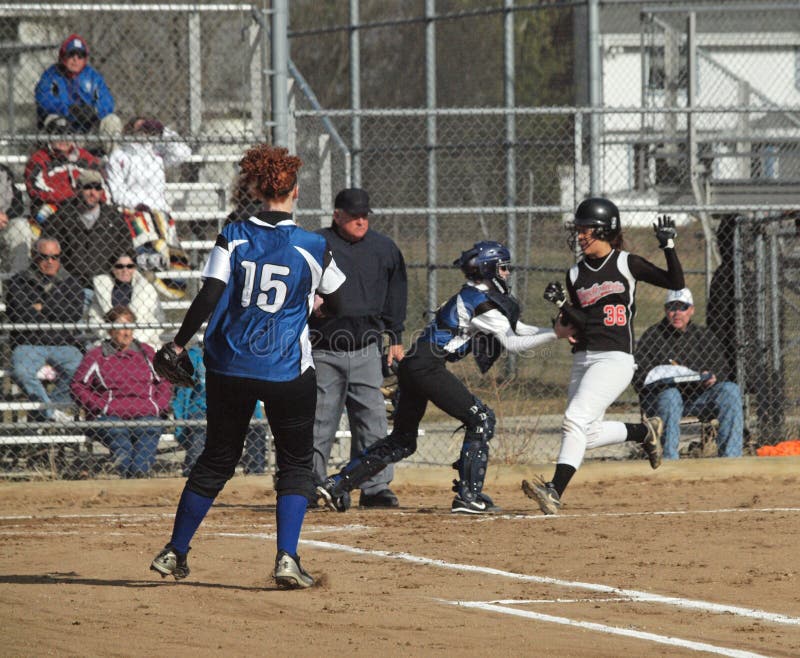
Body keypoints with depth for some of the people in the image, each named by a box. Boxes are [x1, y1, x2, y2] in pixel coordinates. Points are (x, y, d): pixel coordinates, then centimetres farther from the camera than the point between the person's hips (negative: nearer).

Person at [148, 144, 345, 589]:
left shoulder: (233, 238, -2)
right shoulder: (314, 247, -5)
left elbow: (209, 298, -9)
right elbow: (339, 305, 8)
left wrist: (178, 345, -1)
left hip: (230, 366, 3)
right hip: (289, 369, -3)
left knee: (216, 460, 16)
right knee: (296, 464, 10)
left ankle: (175, 553, 22)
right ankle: (287, 557, -7)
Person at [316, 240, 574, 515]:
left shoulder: (471, 295, 22)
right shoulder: (482, 302, -8)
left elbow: (517, 329, 22)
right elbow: (512, 343, -12)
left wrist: (556, 330, 13)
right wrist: (555, 335, -10)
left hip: (413, 365, 10)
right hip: (427, 366, -10)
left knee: (402, 440, 14)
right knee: (480, 419, -4)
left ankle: (336, 485, 9)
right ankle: (468, 496, -7)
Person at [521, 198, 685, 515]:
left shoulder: (627, 264, -1)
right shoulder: (576, 275, 11)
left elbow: (675, 283, -3)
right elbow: (582, 323, 5)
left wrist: (668, 245, -13)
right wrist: (561, 303, -10)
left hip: (615, 359, -7)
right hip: (582, 360, 7)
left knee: (575, 420, -21)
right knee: (589, 434, 8)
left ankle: (555, 490, -26)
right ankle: (645, 431, 33)